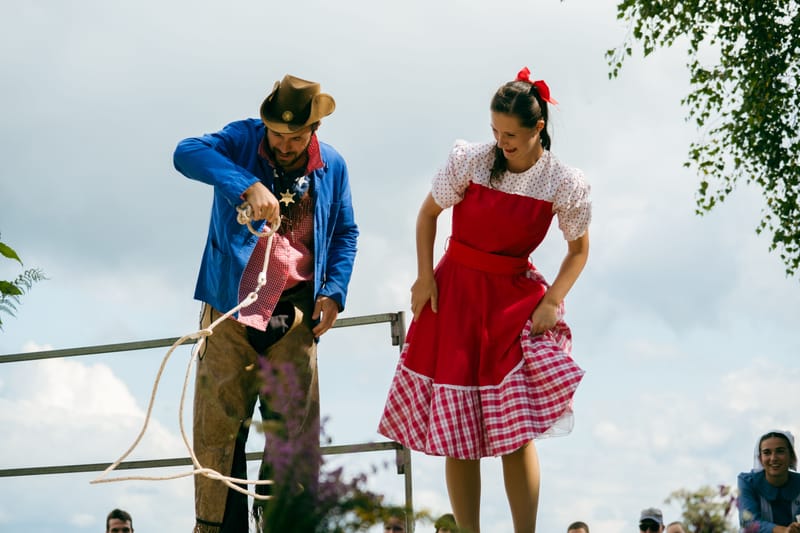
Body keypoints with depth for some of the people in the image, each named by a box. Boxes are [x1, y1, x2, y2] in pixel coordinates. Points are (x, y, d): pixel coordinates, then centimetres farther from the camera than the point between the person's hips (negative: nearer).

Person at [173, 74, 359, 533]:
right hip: (231, 306, -2)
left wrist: (334, 291, 4)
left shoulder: (333, 167, 6)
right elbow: (187, 153, -22)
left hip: (294, 313, 2)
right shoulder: (243, 140, -2)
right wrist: (248, 185, -34)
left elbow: (345, 233, 19)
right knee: (219, 425, -1)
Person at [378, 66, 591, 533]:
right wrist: (425, 278, -2)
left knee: (517, 431, -9)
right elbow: (428, 214, 4)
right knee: (456, 429, 0)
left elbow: (579, 251, 5)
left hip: (515, 298, 0)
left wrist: (551, 302, -6)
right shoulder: (469, 161, -10)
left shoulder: (565, 184, -9)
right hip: (455, 293, 1)